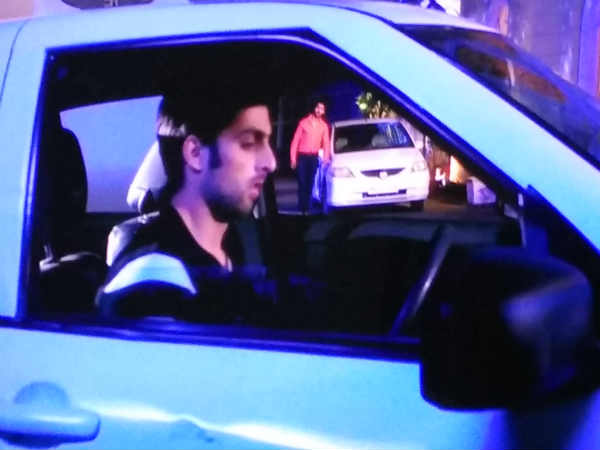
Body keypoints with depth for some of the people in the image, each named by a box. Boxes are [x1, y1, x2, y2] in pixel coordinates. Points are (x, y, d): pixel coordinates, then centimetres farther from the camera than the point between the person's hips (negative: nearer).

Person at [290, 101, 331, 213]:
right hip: (302, 156, -2)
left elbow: (326, 142, 3)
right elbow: (295, 140, 0)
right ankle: (301, 207, -2)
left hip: (314, 157, 2)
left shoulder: (324, 125, 7)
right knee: (302, 183, -5)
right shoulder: (303, 122, 1)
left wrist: (326, 158, -9)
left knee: (310, 183, 4)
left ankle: (307, 207, 9)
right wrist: (293, 157, -6)